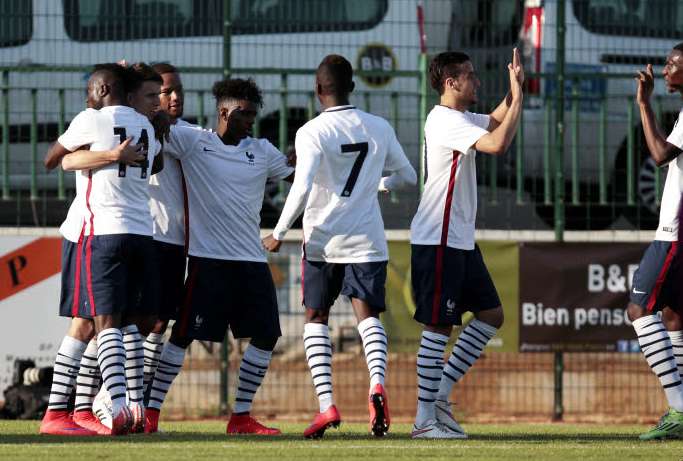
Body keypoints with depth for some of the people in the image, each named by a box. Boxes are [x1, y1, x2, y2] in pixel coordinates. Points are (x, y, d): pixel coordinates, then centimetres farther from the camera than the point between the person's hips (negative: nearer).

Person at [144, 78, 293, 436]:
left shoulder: (261, 151, 13)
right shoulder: (191, 141, 0)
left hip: (252, 259, 5)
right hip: (208, 258, -5)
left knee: (266, 335, 2)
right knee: (184, 333, -7)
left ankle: (241, 416, 12)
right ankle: (151, 411, 0)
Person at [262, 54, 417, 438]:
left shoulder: (312, 133, -10)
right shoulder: (379, 128, 3)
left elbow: (301, 189, -19)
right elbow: (407, 177, 15)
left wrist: (279, 234, -8)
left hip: (323, 240, -2)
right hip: (367, 240, 2)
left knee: (316, 318, 11)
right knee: (369, 315, 3)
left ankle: (327, 404, -3)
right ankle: (377, 382, -27)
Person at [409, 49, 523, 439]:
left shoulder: (460, 118, 15)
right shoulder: (446, 121, -16)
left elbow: (496, 120, 32)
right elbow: (498, 144, -28)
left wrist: (515, 89, 14)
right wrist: (519, 96, -19)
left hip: (460, 240, 10)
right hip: (438, 241, -10)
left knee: (492, 314, 11)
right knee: (438, 326, -8)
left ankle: (440, 393, 13)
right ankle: (425, 419, -5)